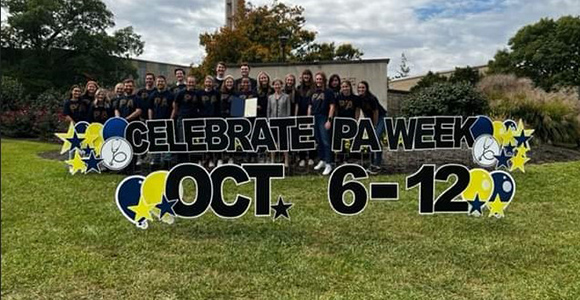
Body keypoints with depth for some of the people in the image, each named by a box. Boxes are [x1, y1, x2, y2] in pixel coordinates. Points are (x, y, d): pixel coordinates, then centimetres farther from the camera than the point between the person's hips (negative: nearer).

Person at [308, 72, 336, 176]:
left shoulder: (328, 92, -1)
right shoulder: (313, 93, 14)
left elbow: (332, 107, -6)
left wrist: (329, 120, -13)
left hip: (324, 119, -6)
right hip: (314, 119, 6)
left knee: (325, 141, -9)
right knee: (318, 141, 13)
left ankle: (328, 164, -6)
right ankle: (322, 160, 27)